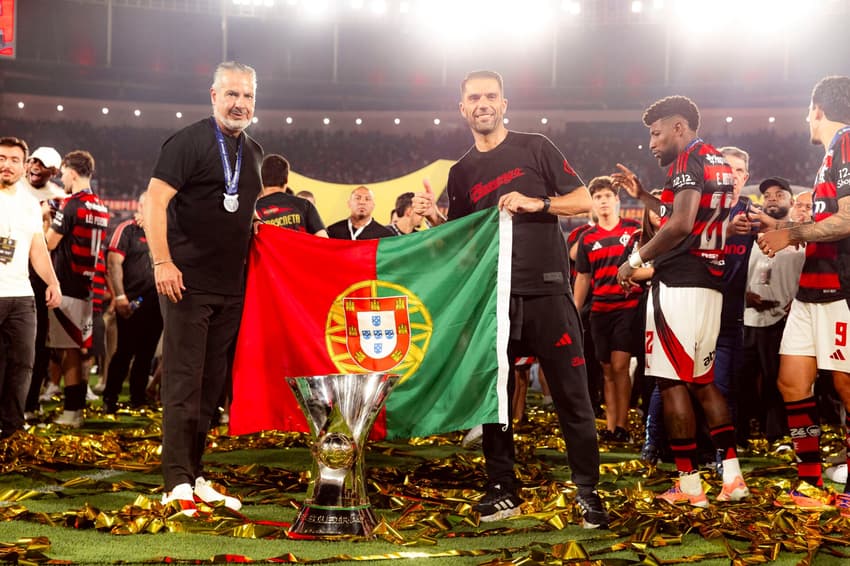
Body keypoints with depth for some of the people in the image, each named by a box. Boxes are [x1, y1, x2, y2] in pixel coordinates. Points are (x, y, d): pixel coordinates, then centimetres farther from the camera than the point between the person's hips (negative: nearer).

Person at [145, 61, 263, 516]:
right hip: (187, 284, -7)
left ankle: (196, 478, 19)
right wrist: (162, 261, -22)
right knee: (183, 384, -5)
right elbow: (155, 201, -13)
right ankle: (177, 483, -2)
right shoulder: (189, 142, -6)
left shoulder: (253, 152, 16)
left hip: (231, 288, 7)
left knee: (211, 387, 11)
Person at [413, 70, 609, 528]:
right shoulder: (461, 172, 15)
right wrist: (434, 218, -4)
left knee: (571, 395, -3)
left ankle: (587, 491, 5)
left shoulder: (535, 148, 5)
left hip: (546, 289, -3)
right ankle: (502, 490, 15)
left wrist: (536, 203, -12)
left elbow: (584, 201, 3)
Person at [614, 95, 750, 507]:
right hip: (710, 283, 10)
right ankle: (732, 476, 12)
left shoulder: (689, 160, -10)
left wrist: (637, 259, -13)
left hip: (679, 283, -10)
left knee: (672, 382, -4)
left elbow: (680, 226, -22)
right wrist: (642, 196, 25)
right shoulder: (718, 163, 19)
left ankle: (688, 484, -1)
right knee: (703, 381, 15)